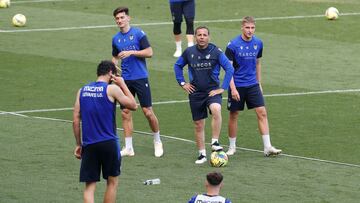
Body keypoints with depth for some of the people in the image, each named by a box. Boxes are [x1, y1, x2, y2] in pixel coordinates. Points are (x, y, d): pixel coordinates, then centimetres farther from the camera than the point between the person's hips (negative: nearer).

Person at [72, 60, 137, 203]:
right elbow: (133, 105, 2)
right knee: (112, 182, 15)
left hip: (89, 144, 3)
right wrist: (122, 84, 9)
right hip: (109, 143, -3)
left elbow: (76, 121, 6)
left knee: (89, 186, 4)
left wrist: (78, 144, 14)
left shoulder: (82, 91, 7)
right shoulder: (112, 89, -6)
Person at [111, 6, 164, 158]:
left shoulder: (138, 33, -6)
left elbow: (149, 52, -9)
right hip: (125, 80, 5)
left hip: (140, 78, -5)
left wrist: (131, 52, -18)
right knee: (125, 113, 2)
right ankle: (128, 148, 8)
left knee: (148, 111, -5)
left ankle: (157, 142, 14)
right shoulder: (116, 39, 10)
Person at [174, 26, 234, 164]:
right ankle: (202, 154, 21)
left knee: (216, 110, -34)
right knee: (198, 125, 8)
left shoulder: (216, 52, -8)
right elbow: (177, 66, 17)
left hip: (212, 91, -3)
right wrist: (182, 83, 9)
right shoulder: (189, 52, 1)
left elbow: (229, 68, -6)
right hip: (195, 93, 3)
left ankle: (215, 142, -26)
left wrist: (223, 88, -10)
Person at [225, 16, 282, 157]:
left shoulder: (258, 43, 2)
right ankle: (232, 147, 20)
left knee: (262, 113, -6)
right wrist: (233, 88, -17)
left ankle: (267, 147, -5)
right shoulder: (233, 45, -12)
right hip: (237, 86, -4)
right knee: (233, 115, 5)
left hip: (253, 85, 4)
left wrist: (259, 83, 16)